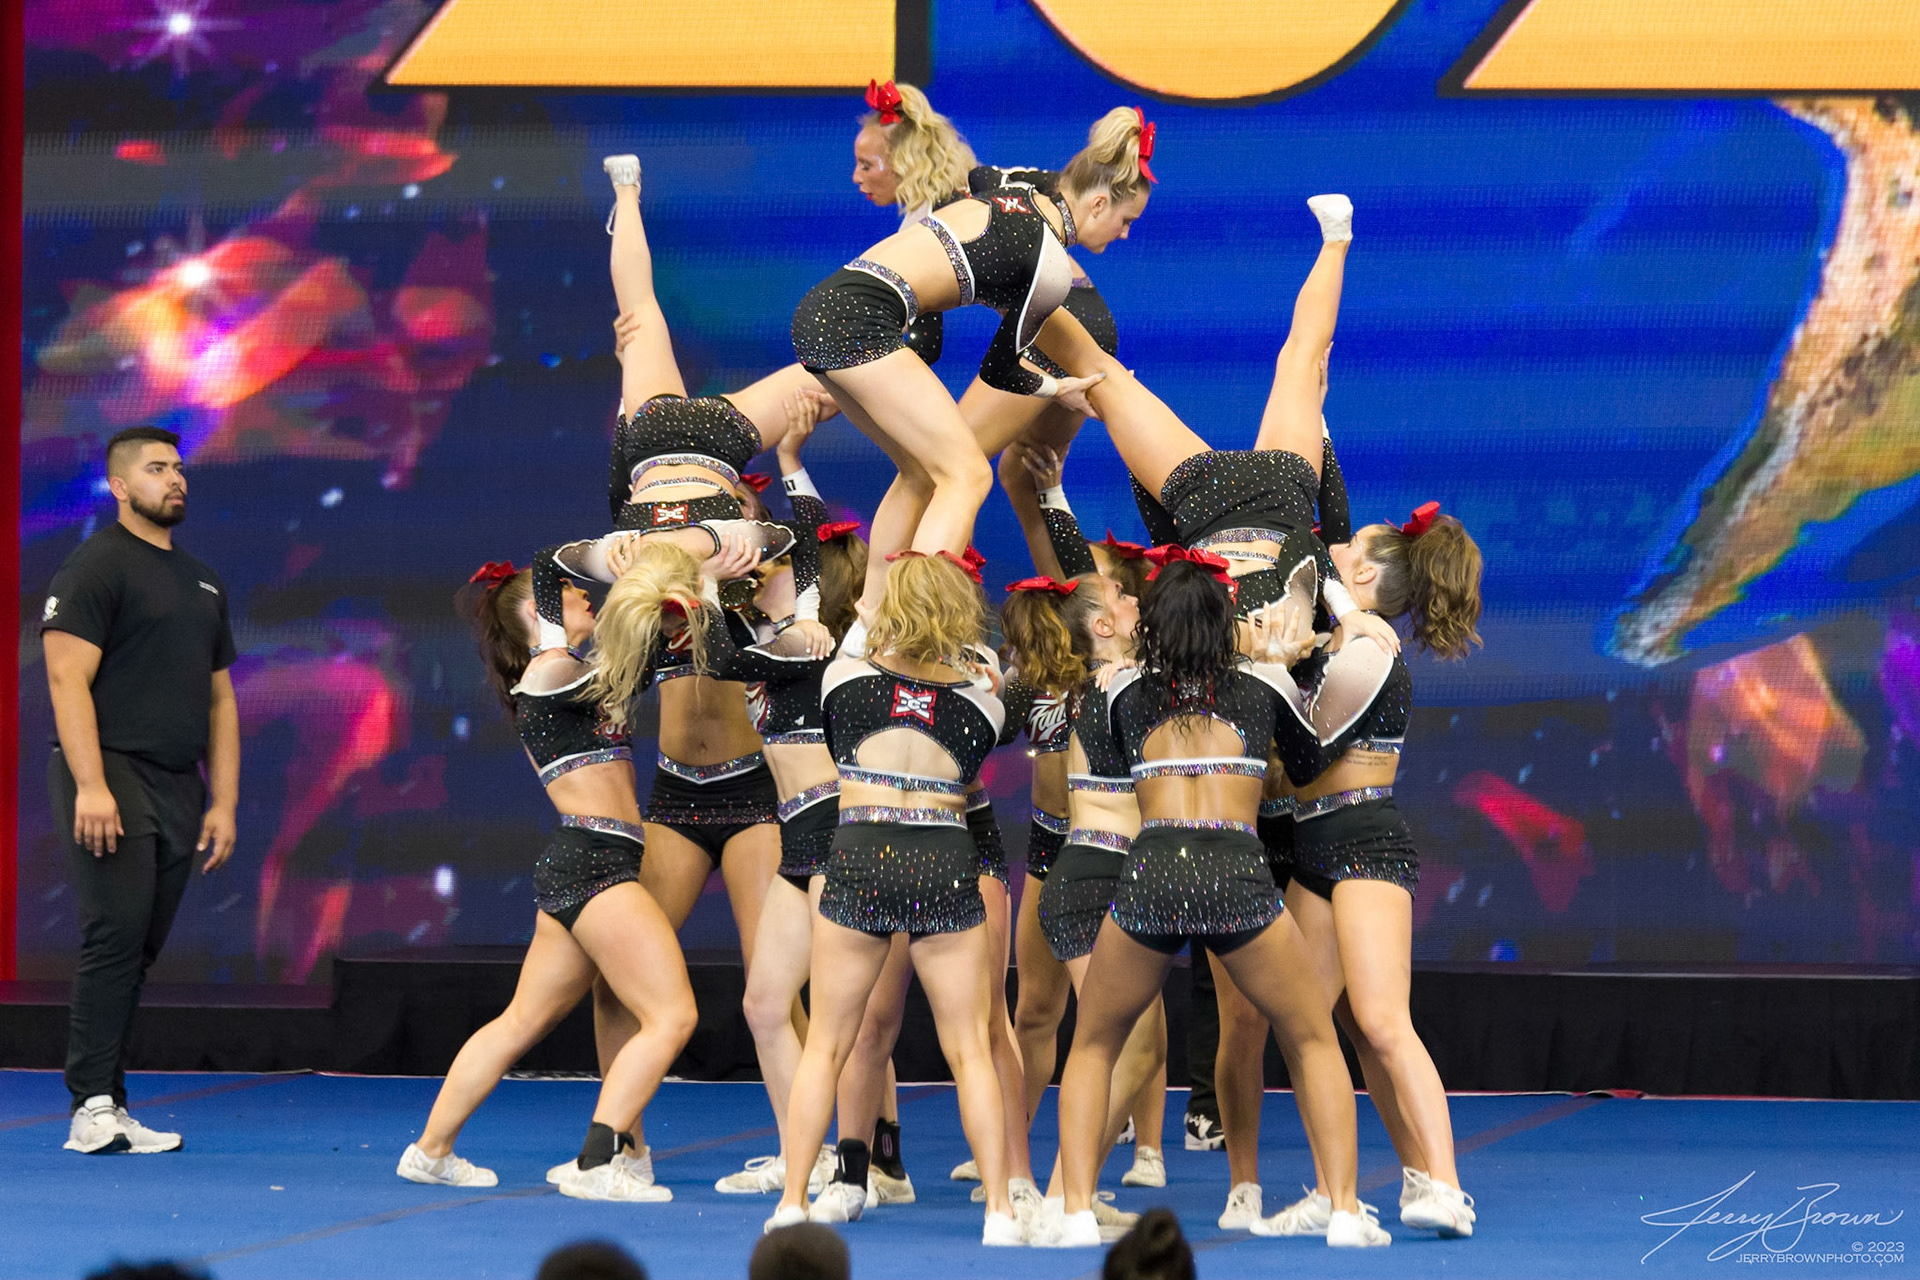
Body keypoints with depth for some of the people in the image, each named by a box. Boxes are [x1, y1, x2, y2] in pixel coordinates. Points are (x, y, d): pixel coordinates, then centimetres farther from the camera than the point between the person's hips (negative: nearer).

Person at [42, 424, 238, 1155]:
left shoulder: (201, 582, 21)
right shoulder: (96, 566, -3)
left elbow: (219, 698, 23)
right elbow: (67, 677, -12)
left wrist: (224, 801, 14)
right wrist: (90, 785, -21)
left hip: (177, 789, 7)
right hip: (111, 776, -7)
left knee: (139, 953, 6)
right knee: (116, 937, -14)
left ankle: (107, 1109, 8)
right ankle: (94, 1107, -15)